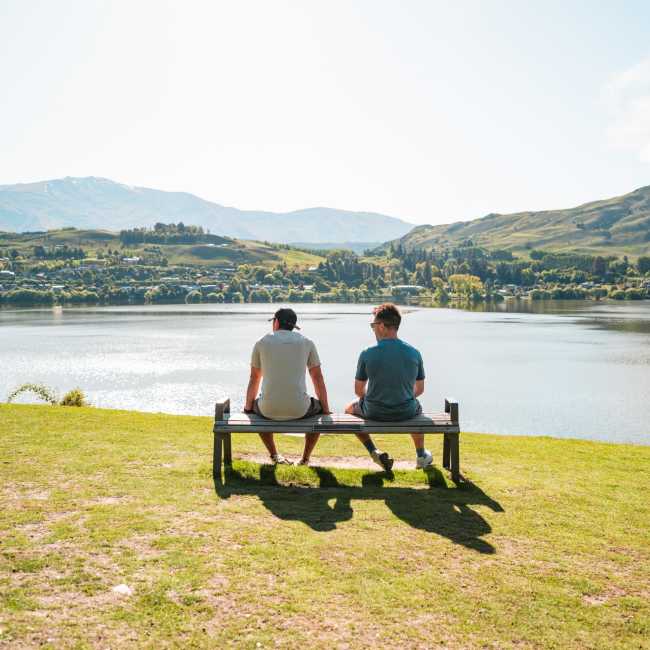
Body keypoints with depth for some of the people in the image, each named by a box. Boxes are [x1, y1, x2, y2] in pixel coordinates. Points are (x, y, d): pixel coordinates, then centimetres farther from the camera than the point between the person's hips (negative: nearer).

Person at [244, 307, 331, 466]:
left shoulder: (262, 342, 10)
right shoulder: (306, 342, 10)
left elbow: (254, 379, 16)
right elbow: (318, 378, 12)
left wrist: (247, 408, 30)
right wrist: (326, 410, 22)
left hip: (269, 409, 1)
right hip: (299, 409, 0)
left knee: (255, 407, 37)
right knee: (319, 408, 33)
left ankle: (274, 455, 34)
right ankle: (305, 458, 31)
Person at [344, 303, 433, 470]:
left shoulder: (367, 354, -14)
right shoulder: (414, 353, -6)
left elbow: (359, 390, -3)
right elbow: (419, 389, 4)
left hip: (374, 413, -2)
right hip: (406, 413, 3)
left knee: (350, 408, 30)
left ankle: (374, 452, 19)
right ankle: (421, 455, 49)